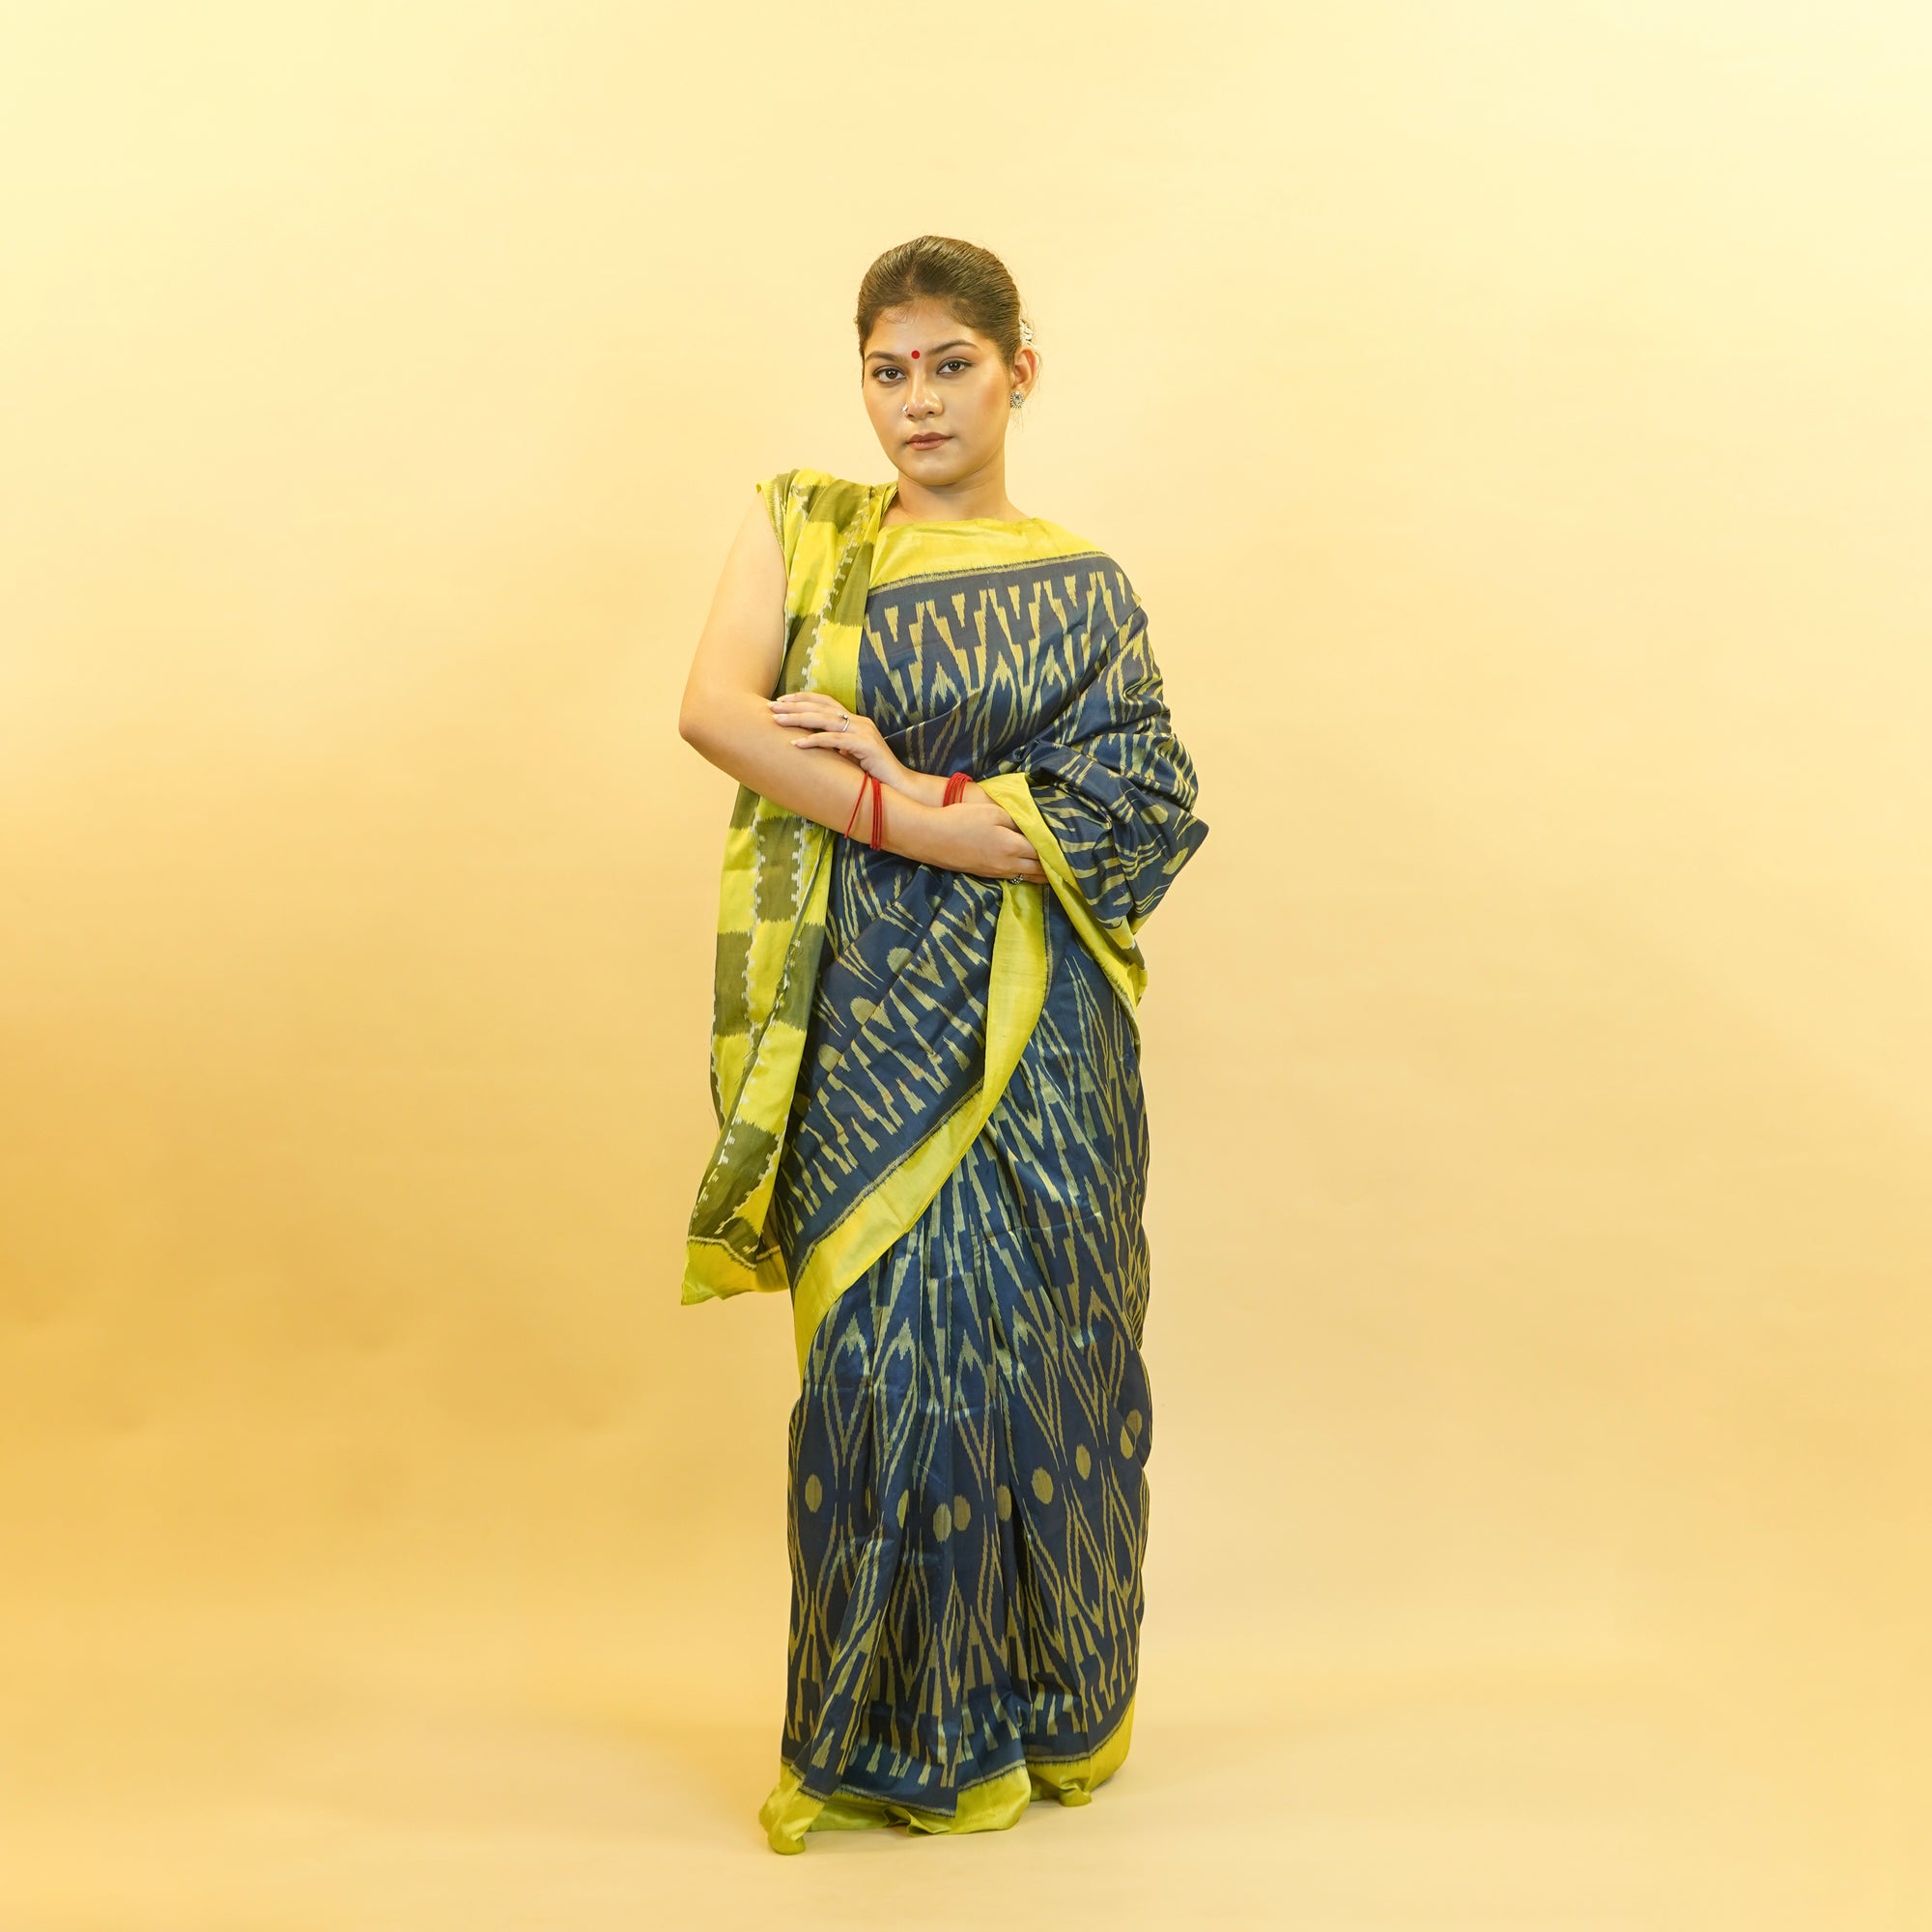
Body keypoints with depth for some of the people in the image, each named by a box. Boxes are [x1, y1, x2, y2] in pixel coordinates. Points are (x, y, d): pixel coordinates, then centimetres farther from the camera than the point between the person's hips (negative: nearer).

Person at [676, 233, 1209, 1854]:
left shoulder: (1079, 590, 7)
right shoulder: (804, 529, 9)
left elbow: (1126, 815, -6)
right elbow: (715, 707, -8)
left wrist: (880, 790, -12)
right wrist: (971, 813, -14)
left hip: (1029, 1032, 0)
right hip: (868, 1020, 0)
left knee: (1034, 1344, 3)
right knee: (883, 1349, -1)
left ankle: (1047, 1704, 22)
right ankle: (897, 1731, 16)